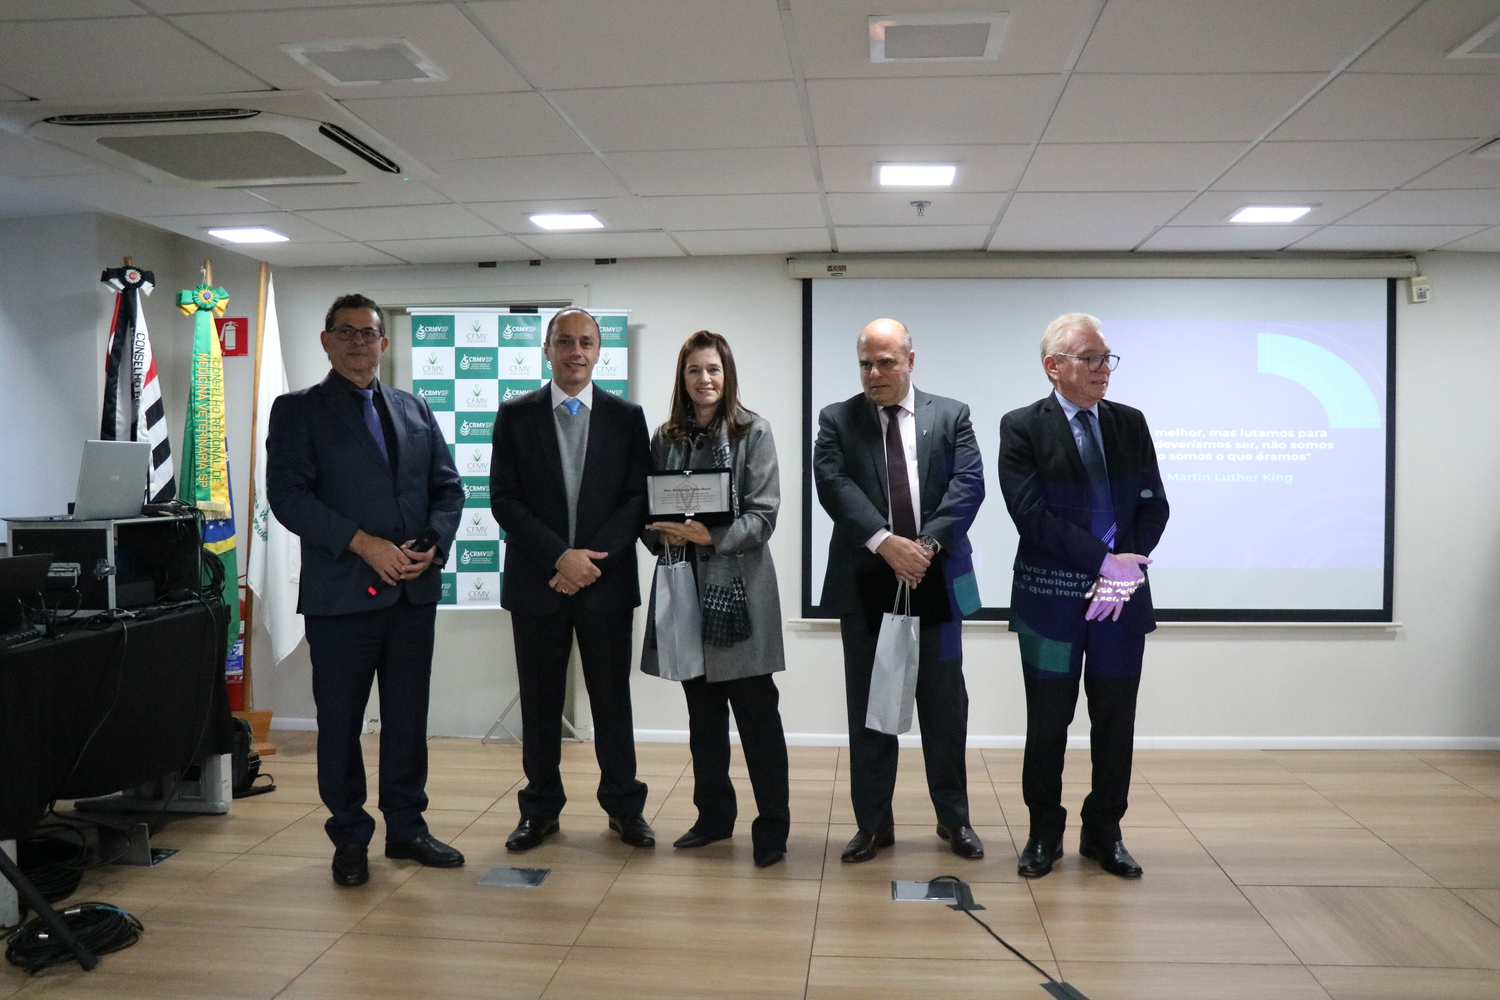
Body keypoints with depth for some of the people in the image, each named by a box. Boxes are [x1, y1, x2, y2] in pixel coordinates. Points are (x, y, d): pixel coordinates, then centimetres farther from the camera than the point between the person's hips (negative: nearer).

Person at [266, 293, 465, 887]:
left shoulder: (415, 411, 15)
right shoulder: (297, 411, 3)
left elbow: (447, 487, 12)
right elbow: (288, 495, -9)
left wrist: (433, 543, -7)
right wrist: (364, 544, -17)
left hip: (414, 591, 4)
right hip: (340, 592, -3)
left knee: (408, 717, 11)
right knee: (340, 721, 5)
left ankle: (407, 827, 25)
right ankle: (350, 838, 20)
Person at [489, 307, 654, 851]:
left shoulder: (626, 416, 4)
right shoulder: (515, 415, 3)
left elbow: (637, 498, -1)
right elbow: (504, 499, -3)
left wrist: (592, 559, -13)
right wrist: (560, 556, -14)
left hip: (606, 580, 0)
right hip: (536, 581, 0)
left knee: (612, 697, 8)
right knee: (540, 700, 9)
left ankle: (624, 805, 21)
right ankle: (540, 808, 23)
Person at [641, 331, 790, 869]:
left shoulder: (753, 431, -2)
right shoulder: (667, 437, 9)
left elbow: (763, 514, -8)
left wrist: (713, 536, -21)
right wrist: (665, 534, -10)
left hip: (738, 585, -4)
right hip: (685, 585, 4)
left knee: (756, 711, 0)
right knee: (702, 712, 13)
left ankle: (772, 824, 11)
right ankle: (714, 813, 27)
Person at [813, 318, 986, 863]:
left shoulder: (951, 416, 6)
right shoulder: (837, 420, 4)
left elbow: (969, 484, -6)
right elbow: (834, 485, -10)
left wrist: (926, 543, -19)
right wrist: (885, 543, -22)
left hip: (935, 579, 0)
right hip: (865, 583, 0)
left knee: (945, 705, 8)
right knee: (868, 707, 8)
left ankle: (953, 817, 24)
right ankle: (873, 823, 20)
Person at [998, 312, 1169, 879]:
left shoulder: (1130, 424, 9)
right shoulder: (1022, 428, -5)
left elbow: (1154, 506, 6)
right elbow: (1031, 515, -14)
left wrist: (1129, 562, -11)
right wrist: (1105, 561, -17)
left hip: (1122, 597, 4)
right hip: (1052, 598, -3)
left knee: (1115, 722, 10)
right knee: (1048, 722, 7)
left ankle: (1104, 833, 26)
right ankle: (1044, 834, 23)